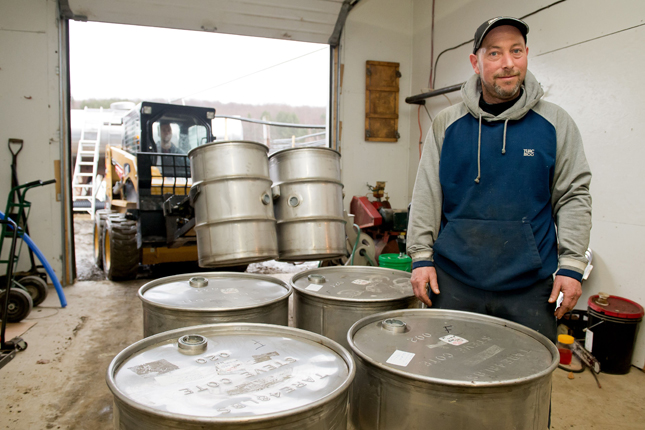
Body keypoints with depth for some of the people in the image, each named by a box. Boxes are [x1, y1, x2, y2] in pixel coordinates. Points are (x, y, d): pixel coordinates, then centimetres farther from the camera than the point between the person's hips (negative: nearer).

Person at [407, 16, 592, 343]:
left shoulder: (555, 123, 3)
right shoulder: (447, 124, 2)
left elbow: (574, 195, 4)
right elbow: (426, 194, 1)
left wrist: (571, 265, -3)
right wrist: (421, 257, -4)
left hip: (530, 285, 0)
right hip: (454, 281, 0)